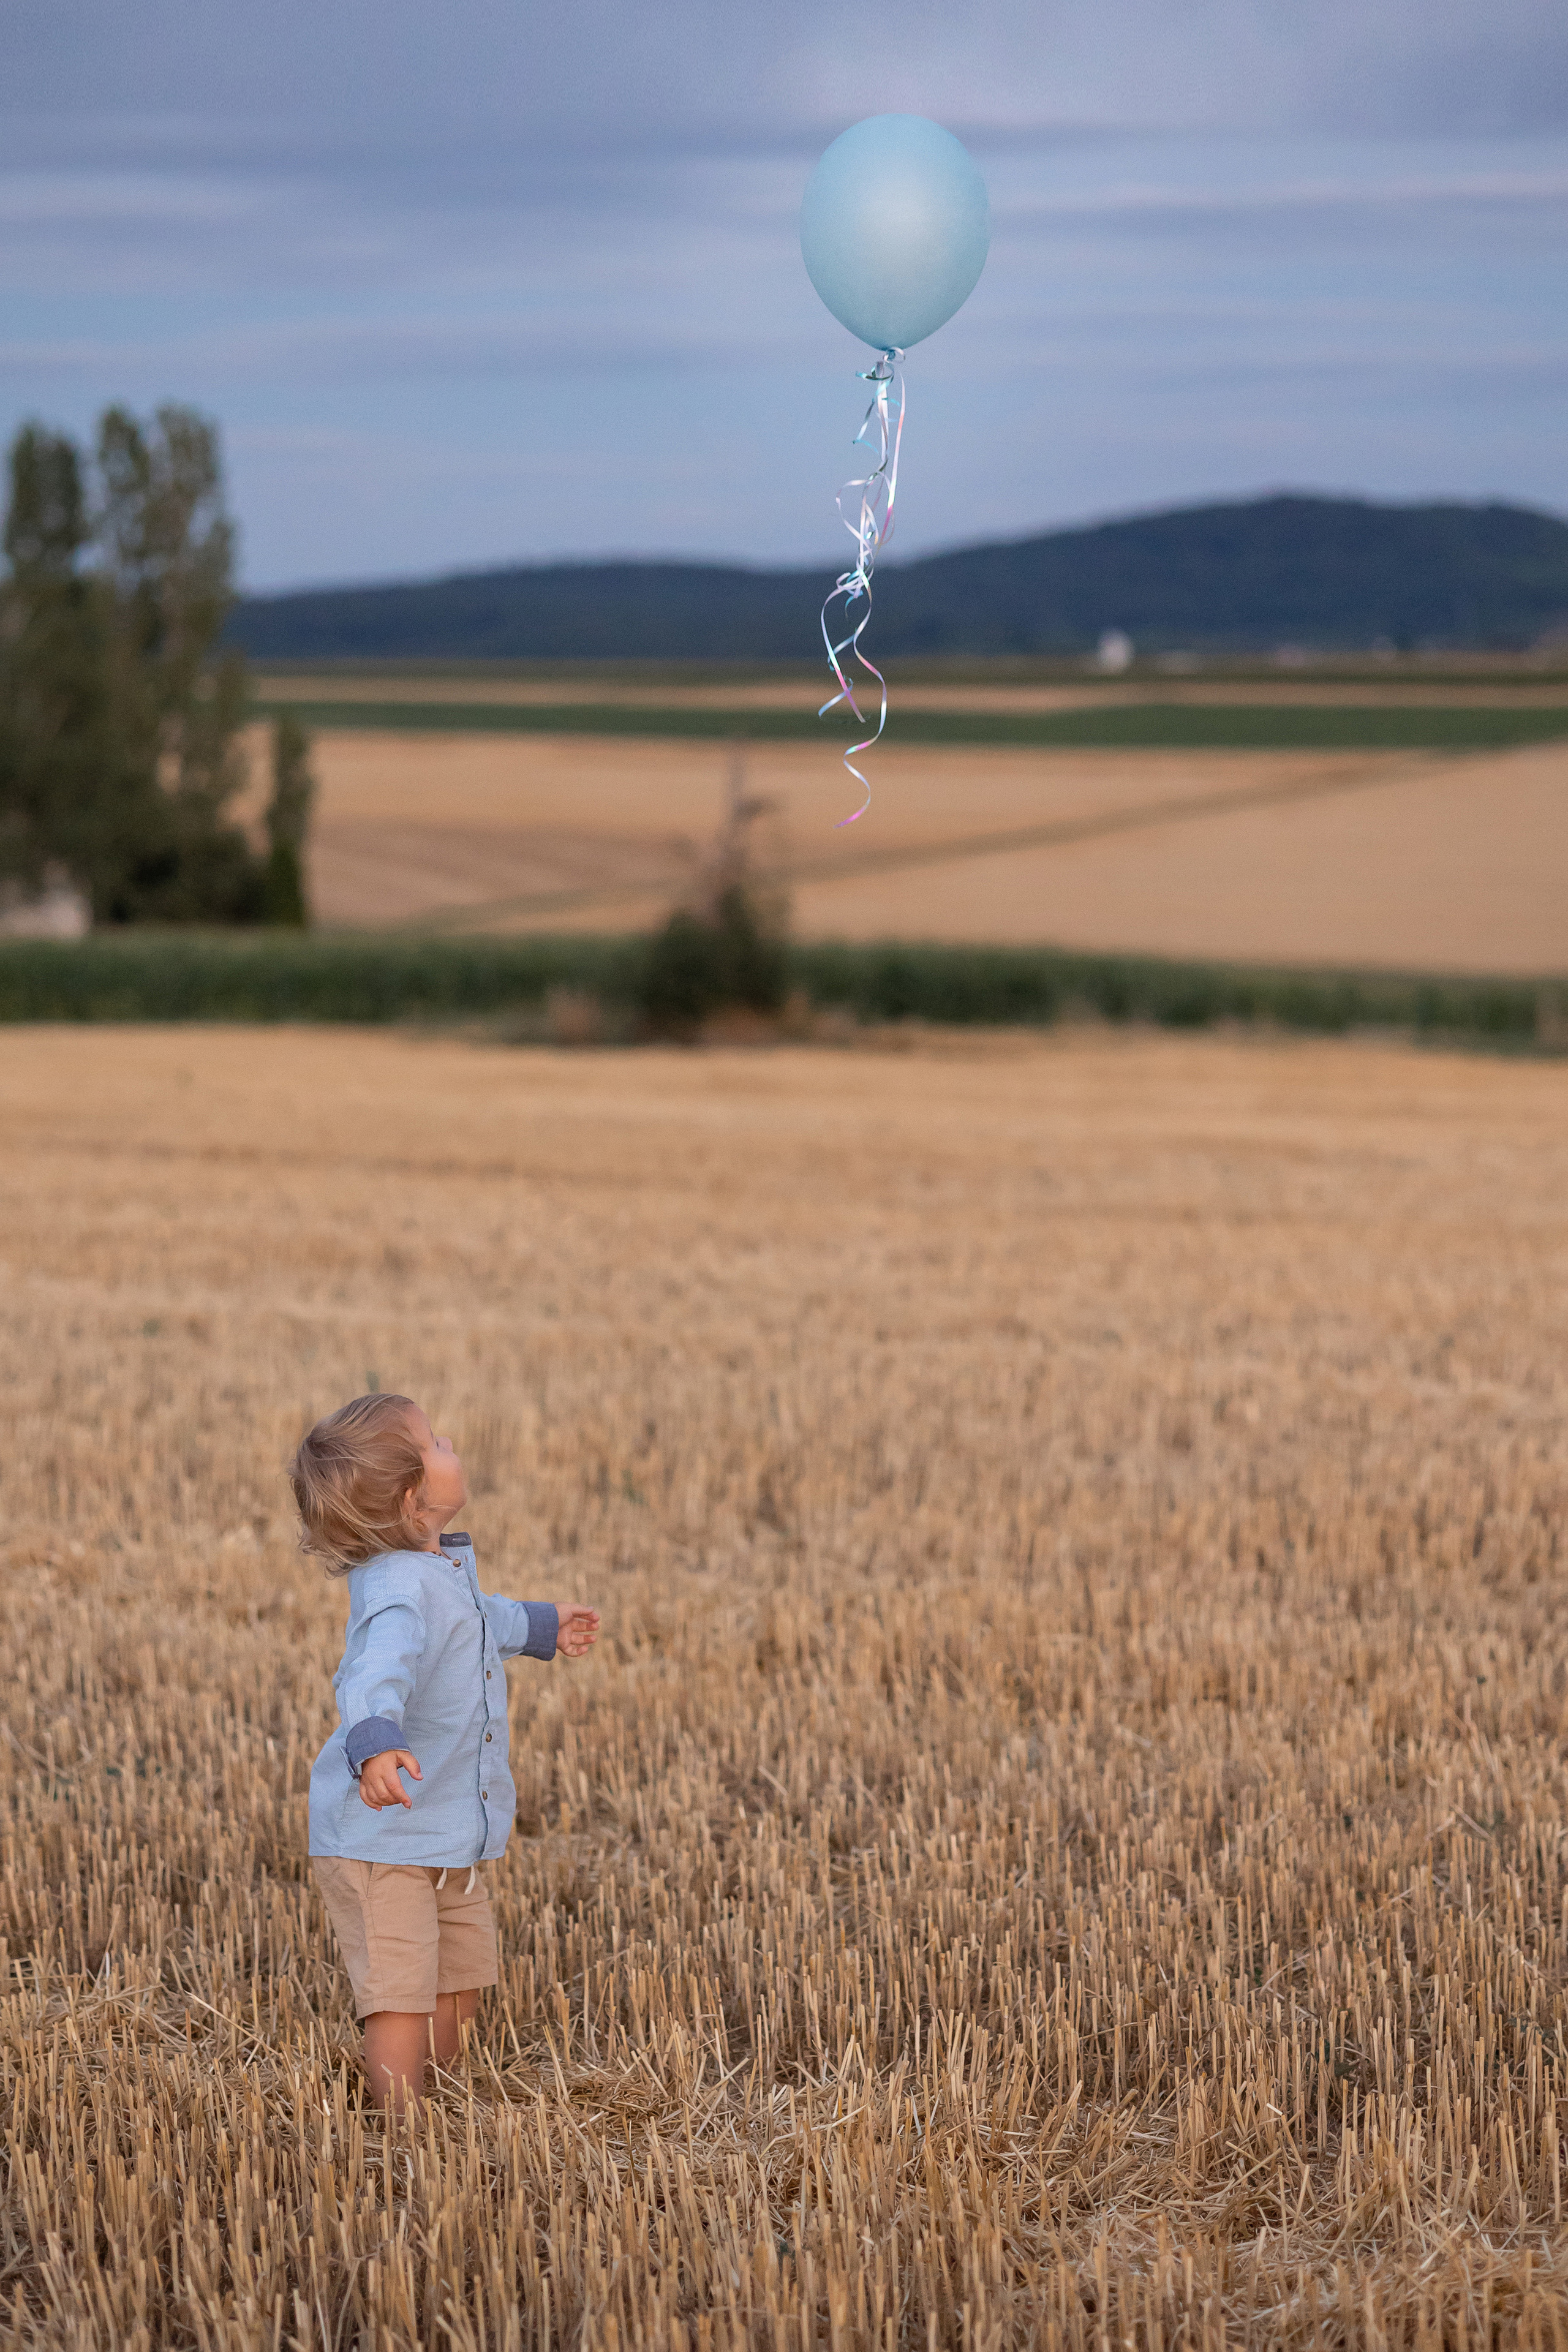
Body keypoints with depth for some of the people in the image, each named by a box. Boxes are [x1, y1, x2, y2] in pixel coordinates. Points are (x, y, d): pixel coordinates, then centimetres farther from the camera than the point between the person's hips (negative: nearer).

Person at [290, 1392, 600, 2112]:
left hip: (449, 1836, 10)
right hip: (379, 1836, -10)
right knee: (402, 1994, -9)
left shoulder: (445, 1566, 5)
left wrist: (542, 1626, 46)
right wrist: (376, 1743, -67)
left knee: (464, 1976, 19)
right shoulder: (399, 1592, -28)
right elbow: (377, 1673, -48)